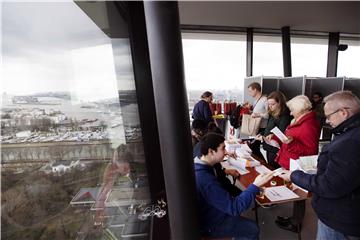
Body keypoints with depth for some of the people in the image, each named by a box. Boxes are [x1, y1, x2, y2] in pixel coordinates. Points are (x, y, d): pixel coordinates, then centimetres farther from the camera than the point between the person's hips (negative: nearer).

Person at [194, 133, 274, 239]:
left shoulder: (197, 164, -9)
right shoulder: (206, 180, -39)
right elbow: (234, 208, -32)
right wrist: (256, 186, -29)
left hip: (206, 212, 8)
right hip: (209, 224, -8)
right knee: (253, 229, 5)